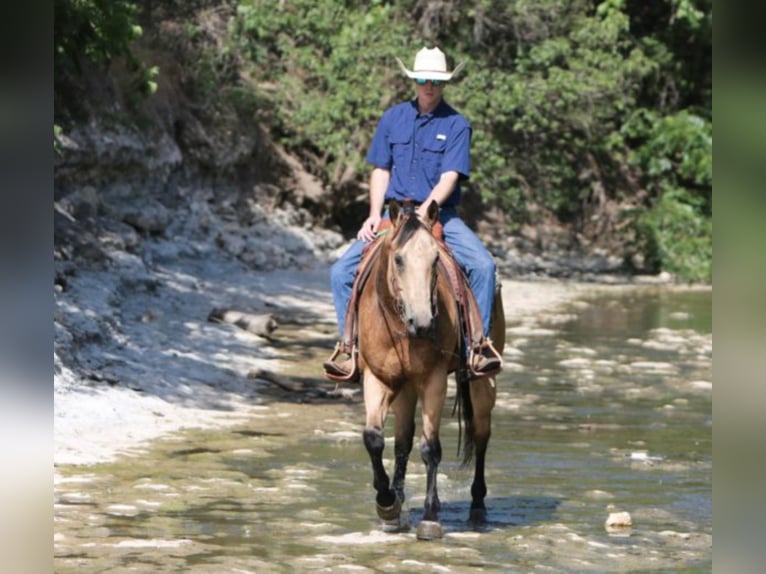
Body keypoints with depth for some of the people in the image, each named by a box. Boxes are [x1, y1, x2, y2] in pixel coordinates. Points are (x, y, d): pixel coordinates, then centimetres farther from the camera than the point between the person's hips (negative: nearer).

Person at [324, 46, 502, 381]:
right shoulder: (393, 118, 8)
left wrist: (422, 213, -24)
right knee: (342, 271, -14)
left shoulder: (456, 125, -2)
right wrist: (375, 214, -4)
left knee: (483, 265, -28)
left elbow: (449, 178, -10)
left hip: (439, 215, -3)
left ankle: (479, 344, -21)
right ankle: (349, 346, -6)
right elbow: (380, 170, 11)